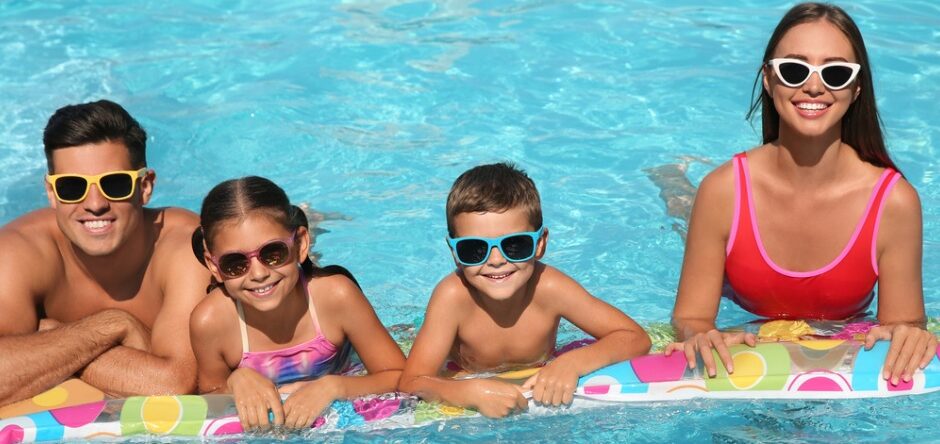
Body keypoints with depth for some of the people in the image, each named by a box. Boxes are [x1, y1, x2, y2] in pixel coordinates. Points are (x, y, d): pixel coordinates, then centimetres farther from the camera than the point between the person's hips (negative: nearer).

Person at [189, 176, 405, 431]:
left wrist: (332, 387, -34)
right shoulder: (210, 321, -25)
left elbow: (400, 378, -18)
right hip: (256, 425, 0)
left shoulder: (334, 295, -26)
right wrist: (235, 382, -29)